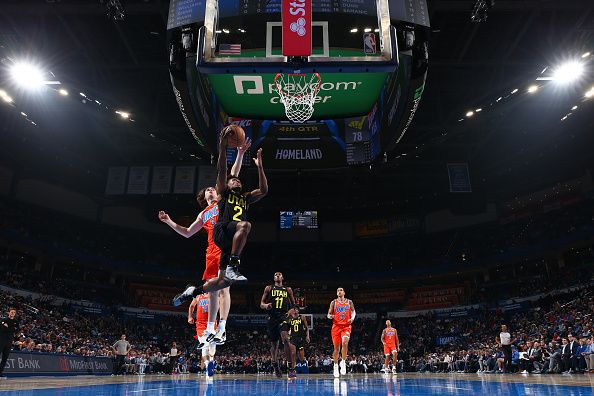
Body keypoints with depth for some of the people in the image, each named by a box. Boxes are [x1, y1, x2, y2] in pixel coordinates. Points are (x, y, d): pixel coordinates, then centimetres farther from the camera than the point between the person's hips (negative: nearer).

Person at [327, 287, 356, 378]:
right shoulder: (333, 302, 7)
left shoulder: (349, 302, 8)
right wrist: (330, 316, -14)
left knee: (345, 342, -26)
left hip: (346, 326, -1)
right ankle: (336, 366, 21)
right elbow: (329, 314, 9)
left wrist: (352, 317, -11)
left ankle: (343, 362, -9)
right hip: (336, 326, 1)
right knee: (336, 348, 4)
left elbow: (353, 311, 10)